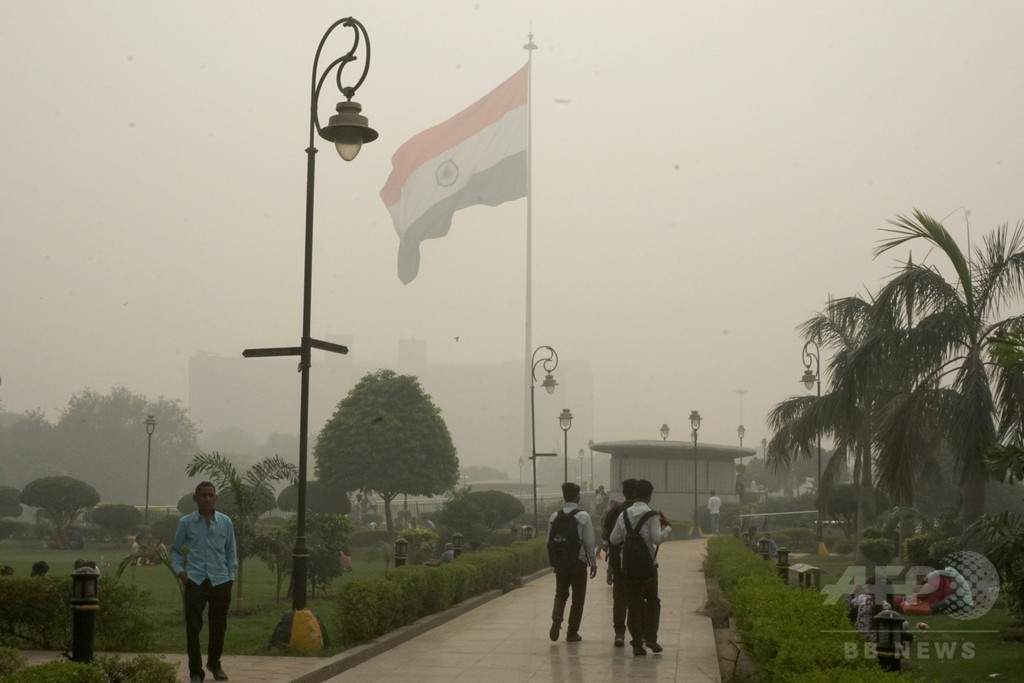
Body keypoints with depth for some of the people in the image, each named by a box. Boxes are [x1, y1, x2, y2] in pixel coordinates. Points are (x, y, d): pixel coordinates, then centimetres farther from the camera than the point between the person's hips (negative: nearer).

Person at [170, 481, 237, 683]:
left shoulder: (225, 522, 4)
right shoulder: (186, 522, 1)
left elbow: (231, 551, 11)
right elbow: (175, 549, 11)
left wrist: (231, 575, 5)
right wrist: (179, 569, -2)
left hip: (220, 581, 2)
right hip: (195, 581, -2)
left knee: (218, 625, 12)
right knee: (193, 626, -4)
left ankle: (214, 664, 33)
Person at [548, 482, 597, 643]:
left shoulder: (555, 517, 1)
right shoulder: (583, 516, -10)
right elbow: (589, 542, -10)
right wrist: (593, 563, 0)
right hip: (578, 562, -3)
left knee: (560, 595, 17)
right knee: (578, 599, 9)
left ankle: (556, 620, -8)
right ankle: (572, 633, 13)